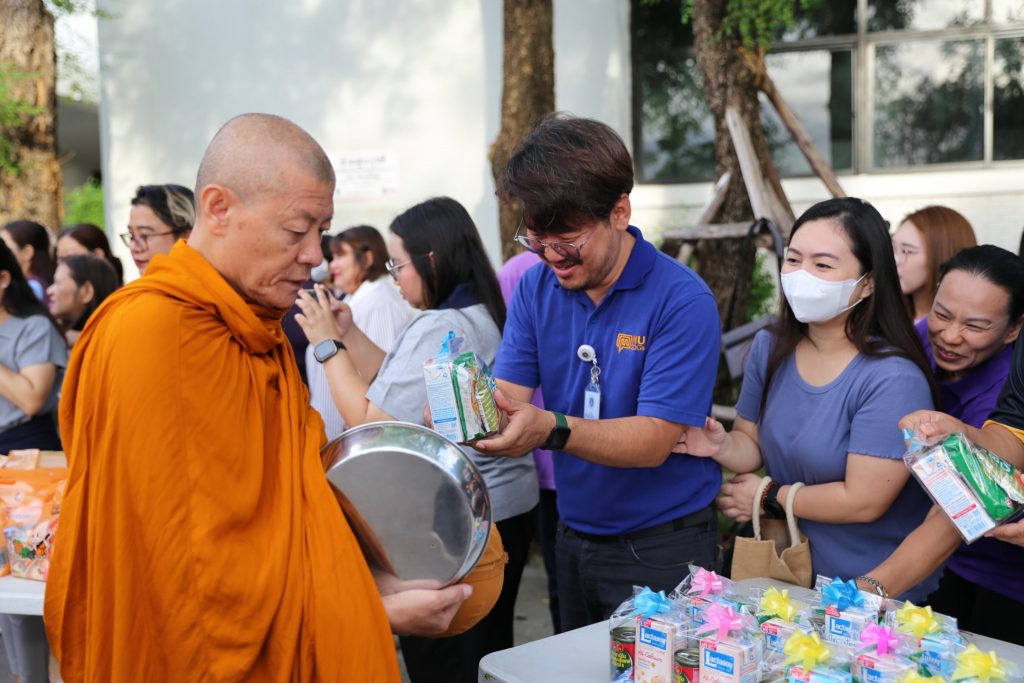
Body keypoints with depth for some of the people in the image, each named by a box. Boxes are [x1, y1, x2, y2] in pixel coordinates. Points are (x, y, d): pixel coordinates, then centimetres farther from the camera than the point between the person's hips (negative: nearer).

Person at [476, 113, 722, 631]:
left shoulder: (682, 300, -19)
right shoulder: (536, 288, -1)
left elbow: (653, 440, -24)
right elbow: (506, 393, -8)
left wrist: (552, 429, -39)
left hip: (662, 550, -5)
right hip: (573, 540, 5)